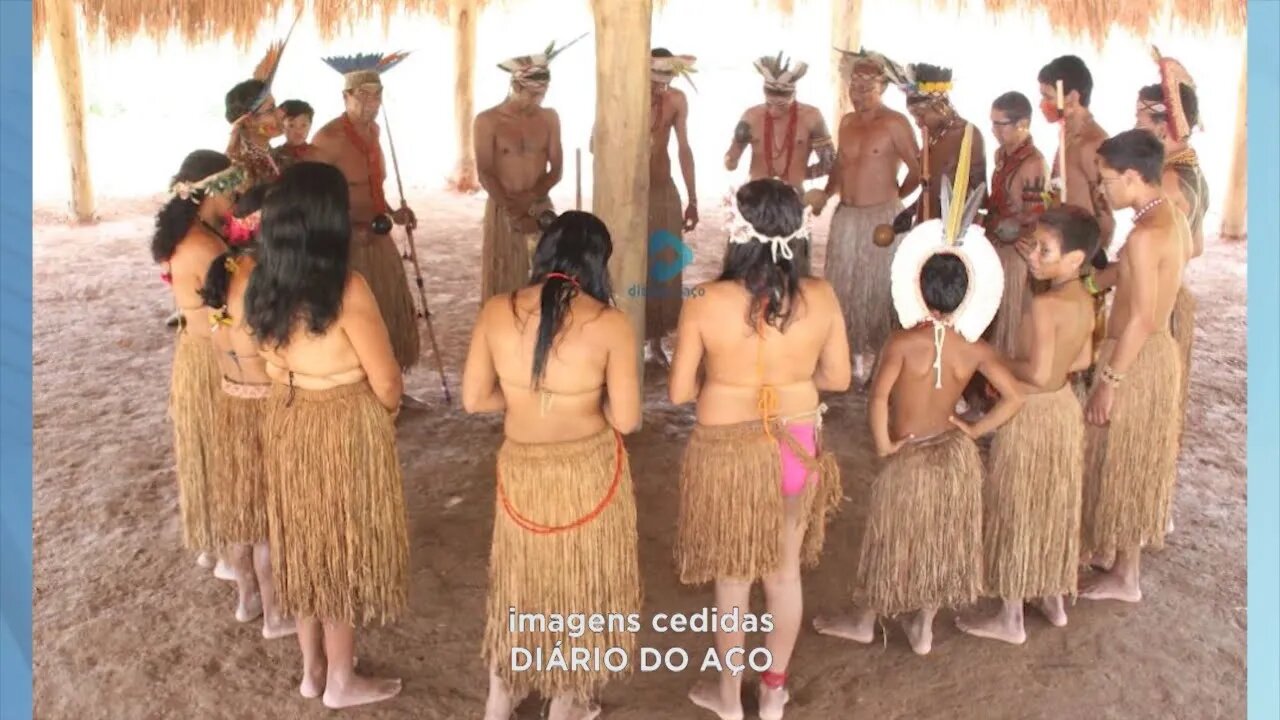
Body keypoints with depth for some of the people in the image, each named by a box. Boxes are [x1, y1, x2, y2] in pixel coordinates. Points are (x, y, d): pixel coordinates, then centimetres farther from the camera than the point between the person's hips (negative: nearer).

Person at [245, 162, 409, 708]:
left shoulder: (263, 285, -3)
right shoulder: (346, 289, -22)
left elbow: (273, 365, 7)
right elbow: (386, 384, -16)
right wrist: (385, 413, 5)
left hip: (287, 425, 6)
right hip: (347, 429, -6)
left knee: (305, 543, 20)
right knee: (344, 549, 9)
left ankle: (312, 669, 35)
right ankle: (341, 681, 25)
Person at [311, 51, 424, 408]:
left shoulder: (373, 130, 8)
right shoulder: (329, 138, -18)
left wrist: (391, 213, 7)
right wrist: (346, 228, -24)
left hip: (378, 238, 9)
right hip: (345, 242, -9)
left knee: (393, 312, 16)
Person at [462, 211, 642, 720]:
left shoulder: (496, 311, -9)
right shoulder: (609, 323, -17)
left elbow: (473, 398, -4)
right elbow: (626, 419, -14)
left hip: (521, 469, 3)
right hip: (588, 471, -2)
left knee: (518, 578, 24)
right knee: (581, 582, 19)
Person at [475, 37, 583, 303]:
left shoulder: (550, 118, 4)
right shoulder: (487, 120, -5)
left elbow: (557, 170, 1)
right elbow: (485, 174, -10)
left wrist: (530, 198, -15)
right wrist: (514, 212, -17)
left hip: (541, 207, 3)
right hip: (502, 209, -3)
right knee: (502, 283, 0)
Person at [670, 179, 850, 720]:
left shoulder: (706, 303, -20)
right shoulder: (821, 298, -12)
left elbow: (679, 391, -12)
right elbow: (838, 377, 0)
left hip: (728, 452, -3)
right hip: (796, 447, 3)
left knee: (733, 577, 16)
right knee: (785, 571, 20)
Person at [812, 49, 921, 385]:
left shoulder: (895, 123, -10)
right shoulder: (847, 122, 10)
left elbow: (918, 170, -6)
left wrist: (894, 196, 6)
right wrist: (825, 194, 8)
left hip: (881, 218, -6)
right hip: (845, 216, 6)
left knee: (877, 289, 2)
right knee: (843, 287, 10)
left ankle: (877, 356, 14)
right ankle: (851, 351, 23)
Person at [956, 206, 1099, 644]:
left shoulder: (1043, 305, -26)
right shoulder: (1085, 300, 0)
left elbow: (1038, 373, -32)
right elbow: (1082, 360, 11)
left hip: (1030, 415, -8)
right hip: (1065, 408, 8)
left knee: (1016, 512, 5)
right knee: (1055, 507, 21)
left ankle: (1010, 619, 18)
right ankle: (1054, 599, 37)